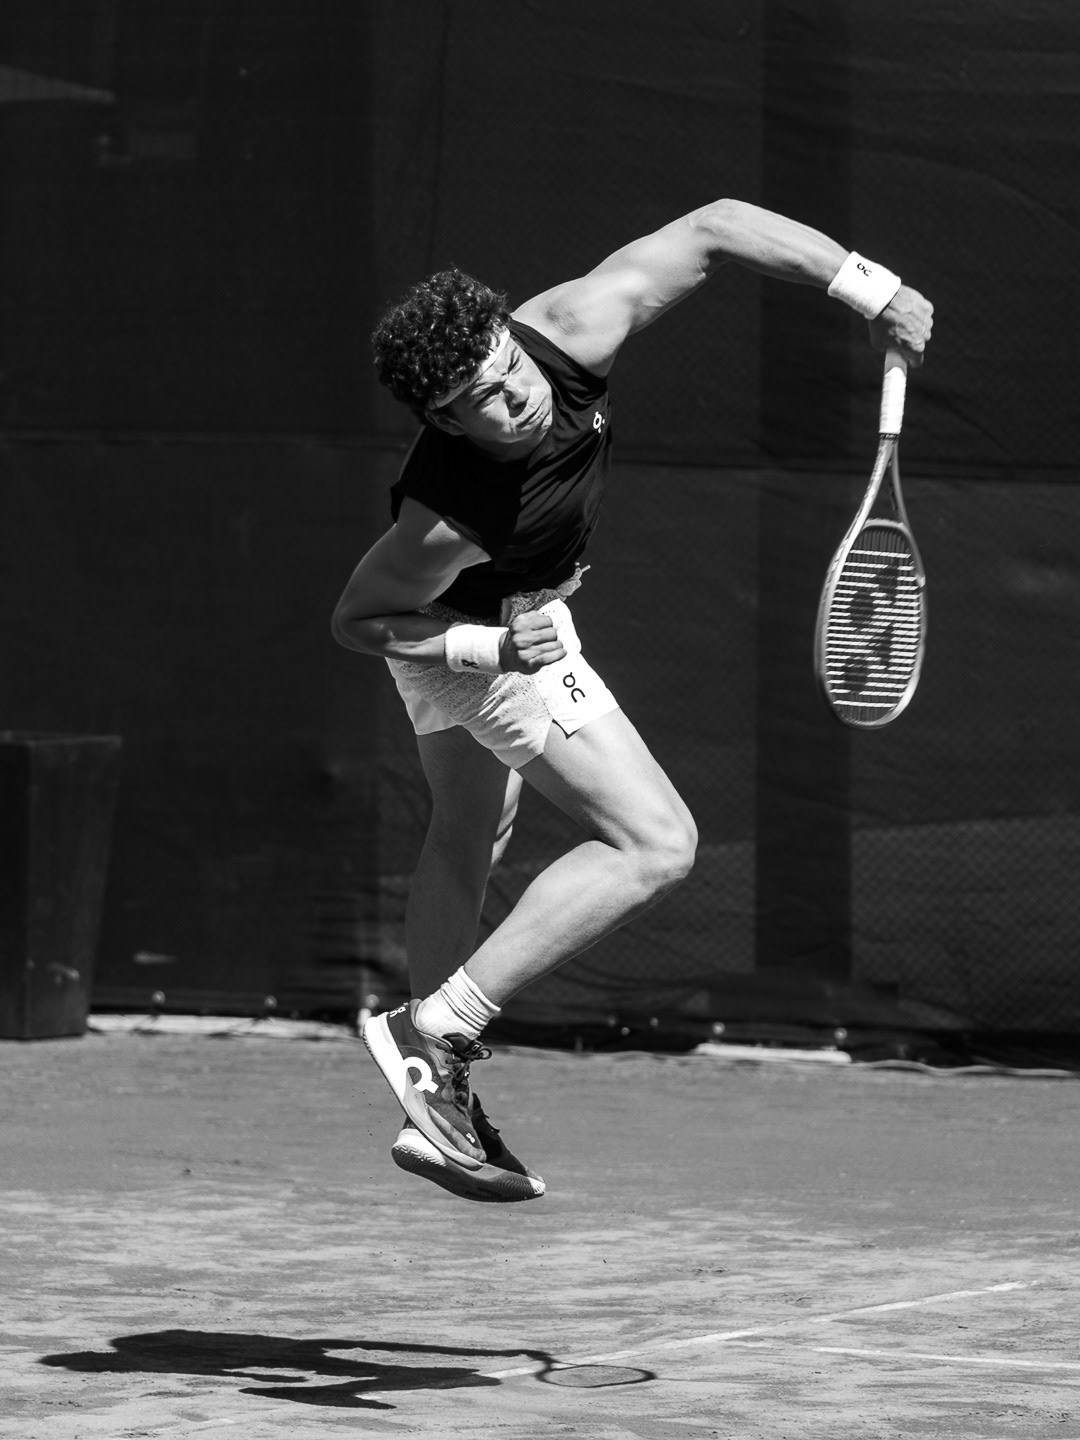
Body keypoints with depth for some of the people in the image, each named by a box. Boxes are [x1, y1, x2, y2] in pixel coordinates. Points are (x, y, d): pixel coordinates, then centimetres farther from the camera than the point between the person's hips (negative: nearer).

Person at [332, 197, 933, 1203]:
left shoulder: (562, 333, -32)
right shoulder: (444, 521, -43)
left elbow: (712, 230, -23)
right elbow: (356, 619, -25)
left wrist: (870, 290, -27)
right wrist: (492, 649, -37)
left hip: (506, 617, 8)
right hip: (473, 632, -8)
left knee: (465, 843, 21)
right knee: (654, 844, -11)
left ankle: (439, 1106, 36)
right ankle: (432, 1032, -10)